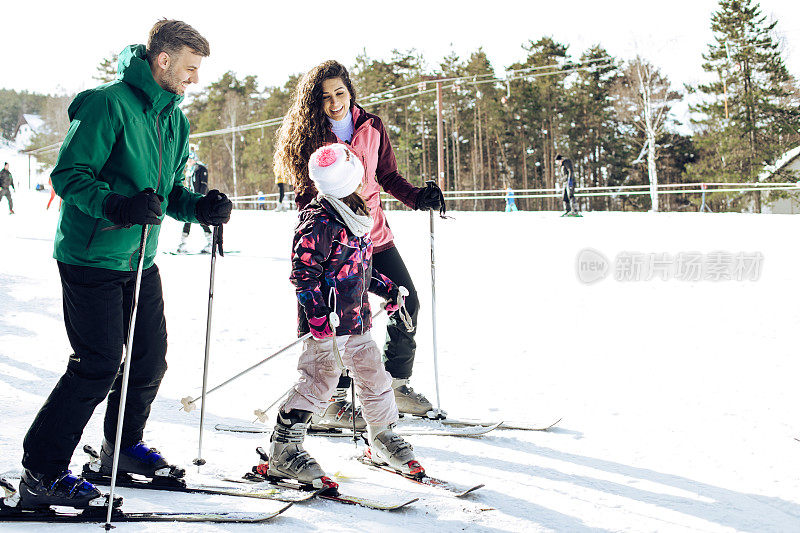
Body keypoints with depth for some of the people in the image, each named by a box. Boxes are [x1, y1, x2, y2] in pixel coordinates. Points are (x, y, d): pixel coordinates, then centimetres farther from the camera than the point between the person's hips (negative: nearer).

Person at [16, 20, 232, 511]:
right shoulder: (108, 104, -15)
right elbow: (68, 175, -18)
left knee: (150, 359, 12)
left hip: (140, 260, 9)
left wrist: (200, 208, -1)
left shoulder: (175, 120, 12)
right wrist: (118, 204, -34)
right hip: (91, 258, -8)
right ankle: (41, 476, 0)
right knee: (99, 366, -10)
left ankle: (123, 449, 33)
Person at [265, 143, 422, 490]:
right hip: (328, 322, -9)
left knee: (374, 379, 14)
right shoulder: (320, 221, -16)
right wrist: (318, 315, -25)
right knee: (318, 383, -8)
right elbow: (303, 272, -18)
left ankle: (383, 442, 30)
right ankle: (283, 452, 1)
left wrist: (385, 288, 21)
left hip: (356, 319, 9)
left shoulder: (356, 216, 13)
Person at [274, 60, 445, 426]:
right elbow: (305, 194, -5)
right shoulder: (308, 135, -7)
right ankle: (333, 401, 9)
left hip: (375, 235, 5)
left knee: (407, 303, 7)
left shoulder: (372, 127, 3)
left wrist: (418, 198, -4)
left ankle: (397, 382, 25)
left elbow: (387, 176, 12)